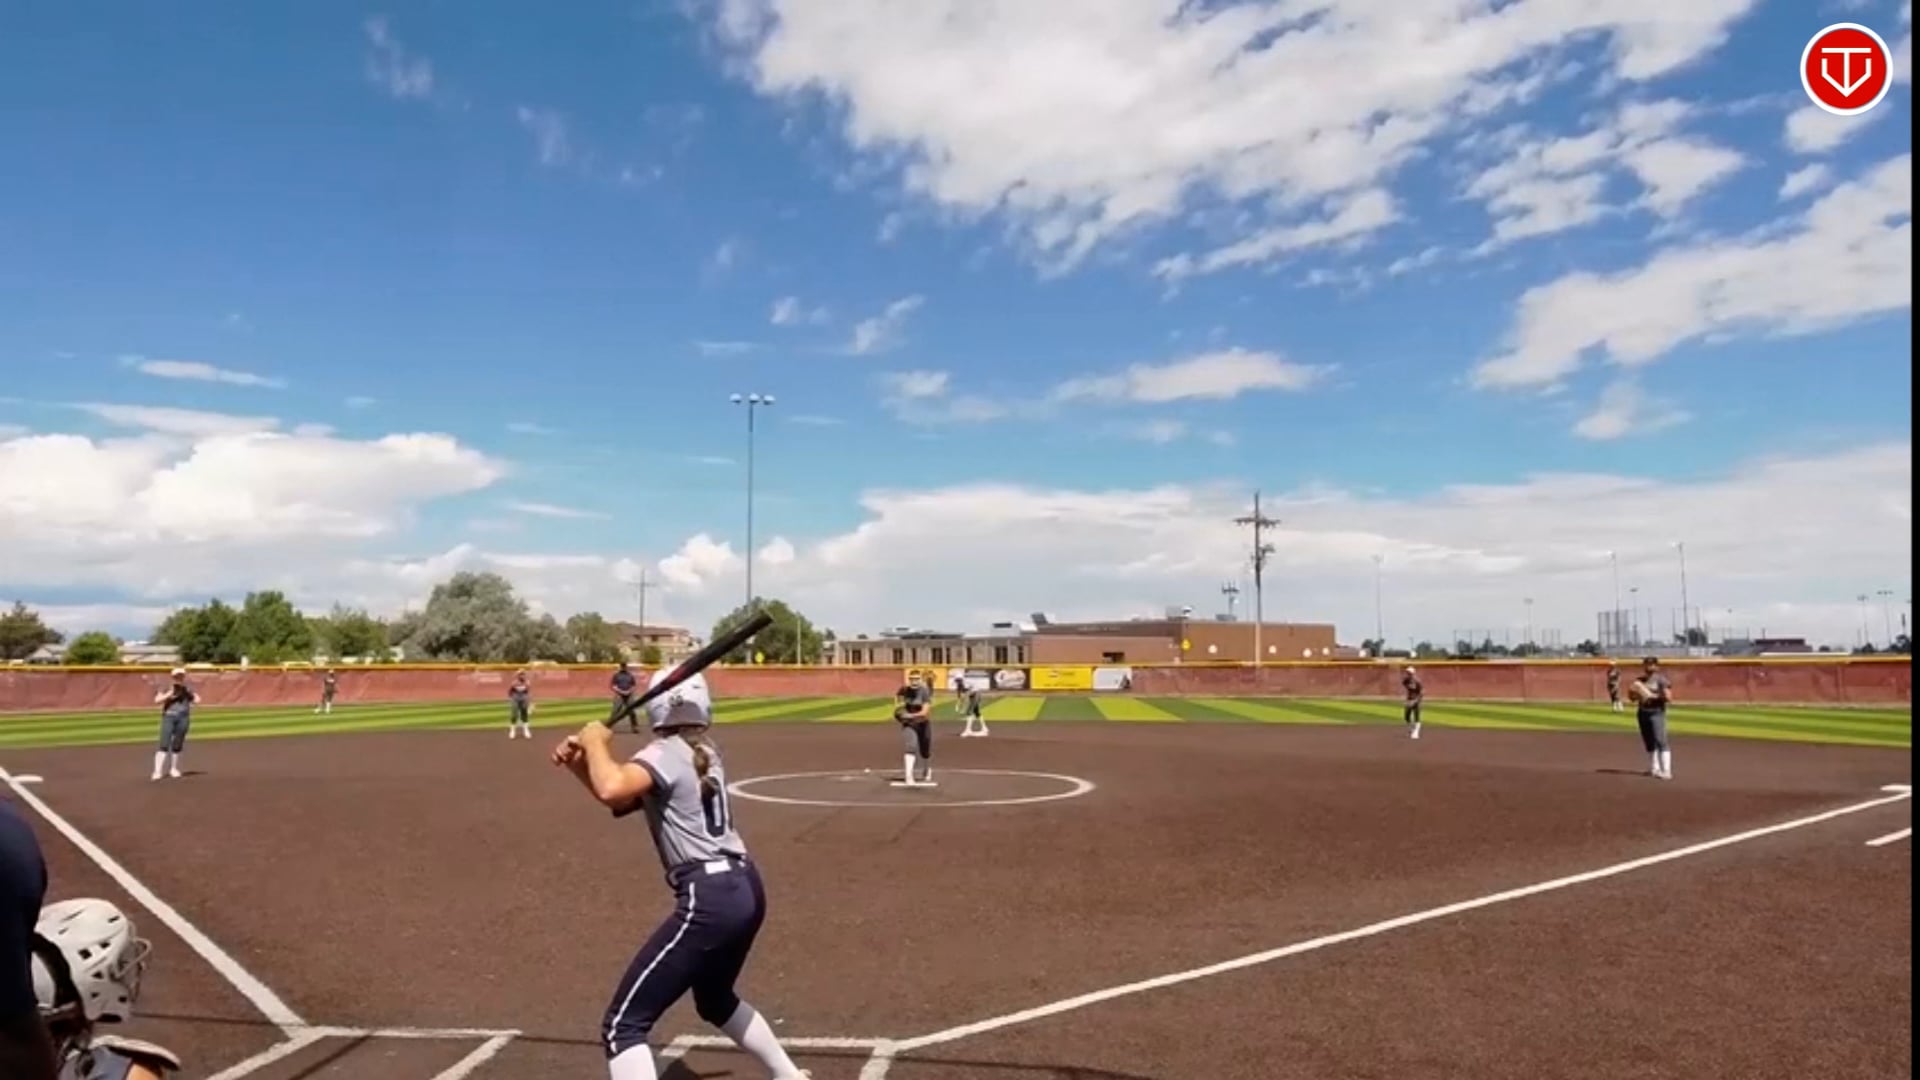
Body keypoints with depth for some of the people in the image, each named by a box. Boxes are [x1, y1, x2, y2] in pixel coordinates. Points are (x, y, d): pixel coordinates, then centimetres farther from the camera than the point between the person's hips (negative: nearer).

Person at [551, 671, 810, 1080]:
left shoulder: (666, 753, -8)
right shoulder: (705, 753, 17)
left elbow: (612, 790, -29)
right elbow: (622, 798, 23)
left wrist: (595, 742, -10)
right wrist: (580, 764, 8)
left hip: (709, 901, -9)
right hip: (746, 890, 10)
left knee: (623, 1026, -4)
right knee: (715, 1000, 35)